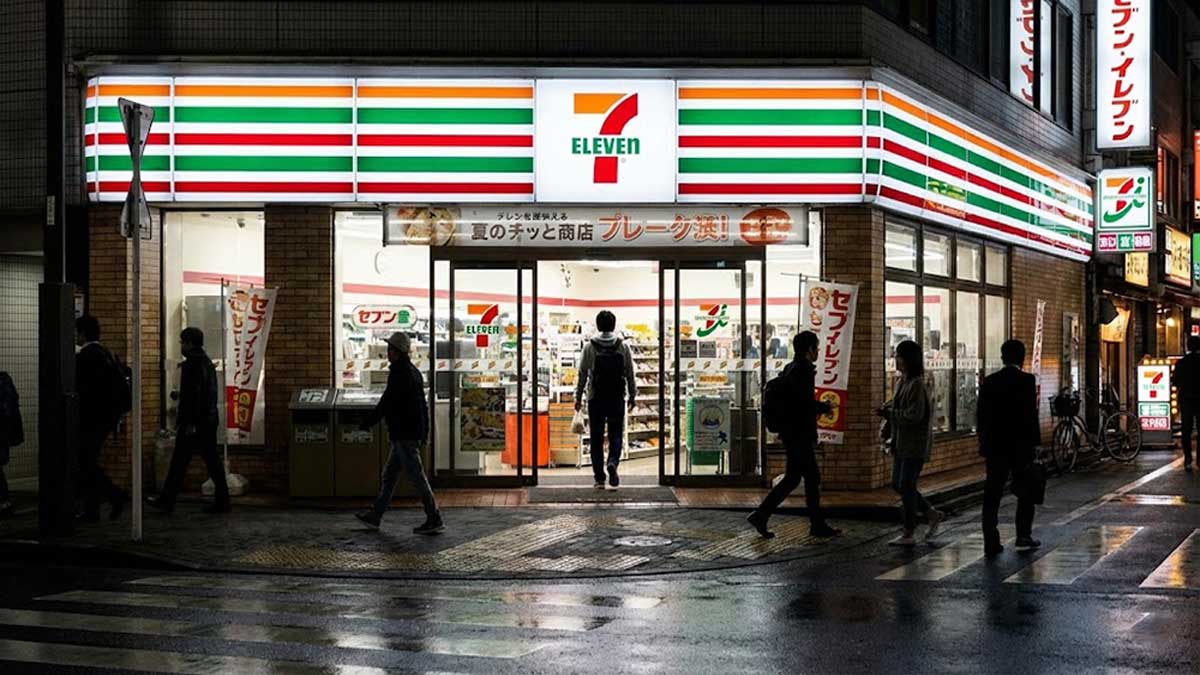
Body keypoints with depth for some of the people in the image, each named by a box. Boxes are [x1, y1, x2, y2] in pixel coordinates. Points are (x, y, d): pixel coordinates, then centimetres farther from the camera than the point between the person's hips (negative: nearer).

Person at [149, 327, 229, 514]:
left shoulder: (191, 364, -13)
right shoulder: (207, 362, 15)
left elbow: (192, 395, -19)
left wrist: (190, 423, -19)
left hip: (193, 422, -9)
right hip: (210, 420, 9)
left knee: (179, 462, 0)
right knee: (212, 460, 8)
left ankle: (167, 500, 7)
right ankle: (221, 501, 5)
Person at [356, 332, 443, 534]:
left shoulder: (400, 374, -17)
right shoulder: (413, 372, 15)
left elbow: (386, 403, -17)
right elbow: (422, 405, 19)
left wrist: (367, 423, -7)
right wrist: (424, 432, 22)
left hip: (404, 435, -10)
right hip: (414, 432, 10)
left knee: (416, 476, -7)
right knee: (389, 474, 17)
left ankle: (435, 520, -6)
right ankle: (375, 515, 24)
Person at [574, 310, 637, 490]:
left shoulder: (589, 346, -3)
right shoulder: (623, 346, -1)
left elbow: (582, 374, 0)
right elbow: (630, 374, 3)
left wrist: (578, 397, 7)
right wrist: (632, 396, 13)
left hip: (596, 398, 0)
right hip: (617, 398, 0)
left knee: (597, 438, 6)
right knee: (616, 435, 8)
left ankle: (599, 478, 6)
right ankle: (613, 462, -20)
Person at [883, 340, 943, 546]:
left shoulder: (916, 384, -17)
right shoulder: (901, 381, 12)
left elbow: (914, 415, -22)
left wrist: (890, 413, -13)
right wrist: (888, 411, 3)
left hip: (914, 444, -10)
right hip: (901, 443, 10)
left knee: (906, 486, -5)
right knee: (897, 484, 12)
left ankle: (908, 534, 4)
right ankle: (932, 514, 26)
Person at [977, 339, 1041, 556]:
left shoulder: (989, 382, 3)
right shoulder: (1027, 381, -9)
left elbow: (981, 415, 5)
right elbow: (1031, 414, -11)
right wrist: (1035, 442, -3)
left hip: (994, 446, 3)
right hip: (1021, 446, -3)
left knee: (992, 495, 2)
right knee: (1025, 491, 15)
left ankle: (991, 541, -3)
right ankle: (1024, 536, 18)